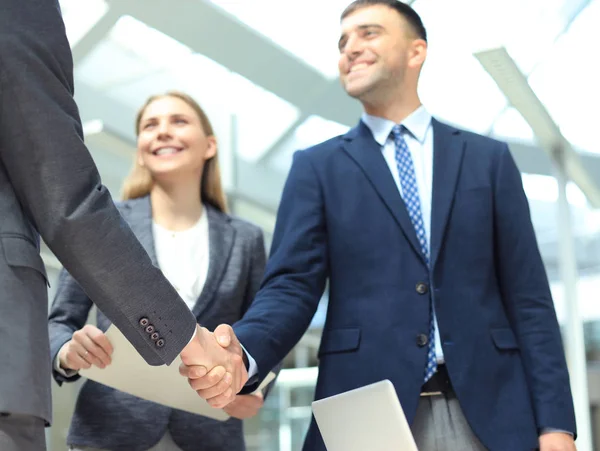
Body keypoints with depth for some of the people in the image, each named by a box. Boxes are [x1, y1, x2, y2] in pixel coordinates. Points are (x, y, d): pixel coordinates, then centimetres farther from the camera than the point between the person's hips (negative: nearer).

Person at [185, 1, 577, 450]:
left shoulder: (489, 158, 11)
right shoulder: (317, 166, 10)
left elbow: (527, 297, 6)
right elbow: (291, 286, -1)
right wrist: (239, 352, -22)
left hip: (489, 412, 1)